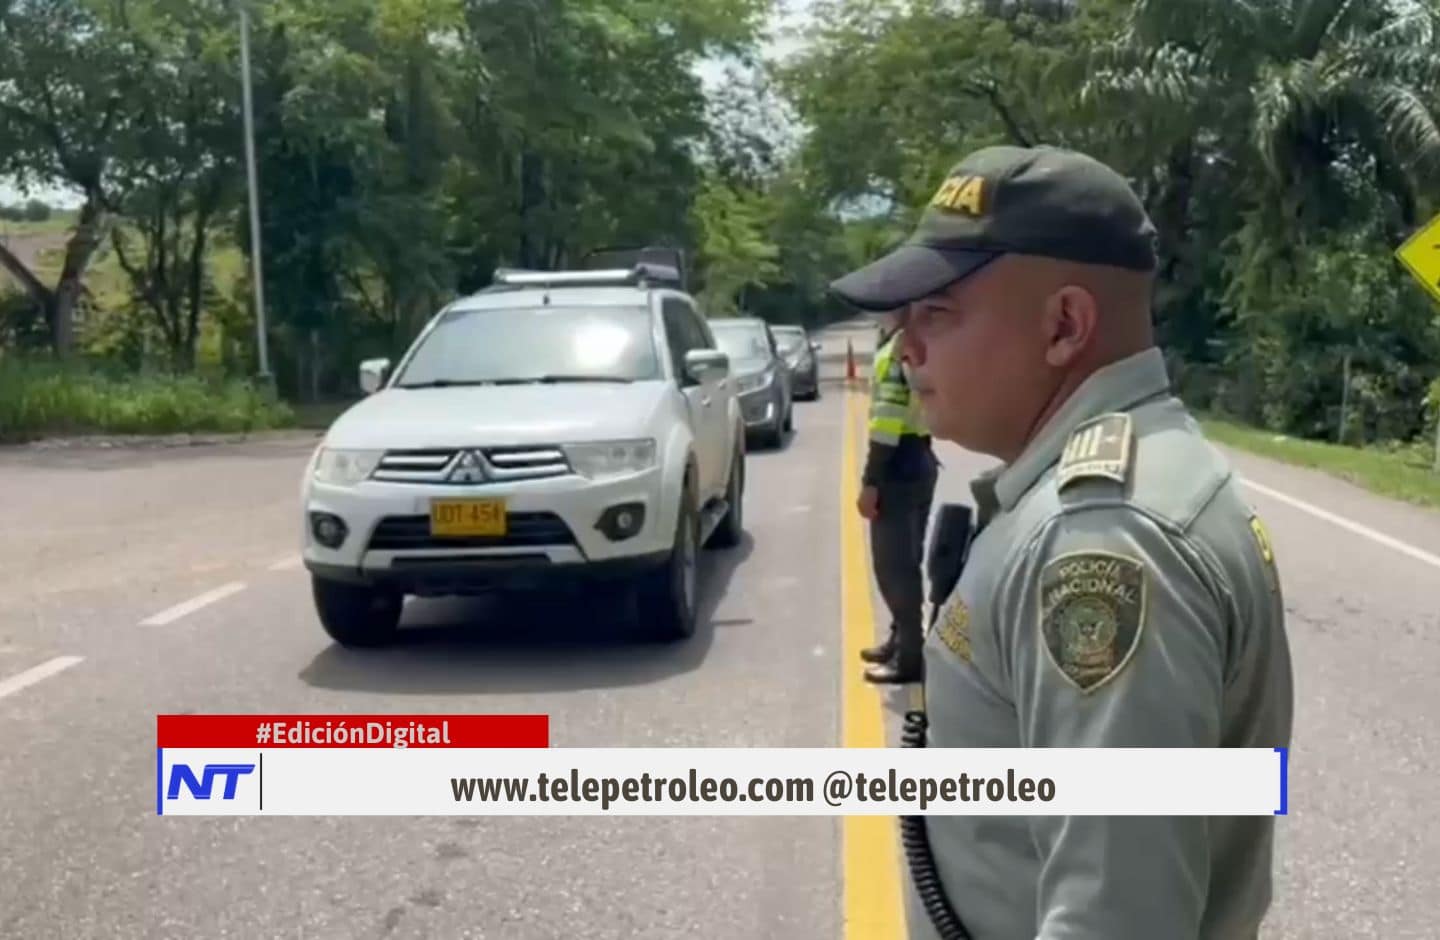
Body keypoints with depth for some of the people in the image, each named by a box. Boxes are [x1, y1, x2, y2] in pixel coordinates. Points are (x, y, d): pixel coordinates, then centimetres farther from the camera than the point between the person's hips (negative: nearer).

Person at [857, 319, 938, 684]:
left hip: (899, 467, -10)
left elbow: (887, 423, -22)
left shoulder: (897, 350, -17)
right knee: (905, 562, 18)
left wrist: (869, 481, -20)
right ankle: (902, 640, 28)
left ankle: (910, 657, 1)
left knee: (893, 565, -3)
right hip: (920, 461, 10)